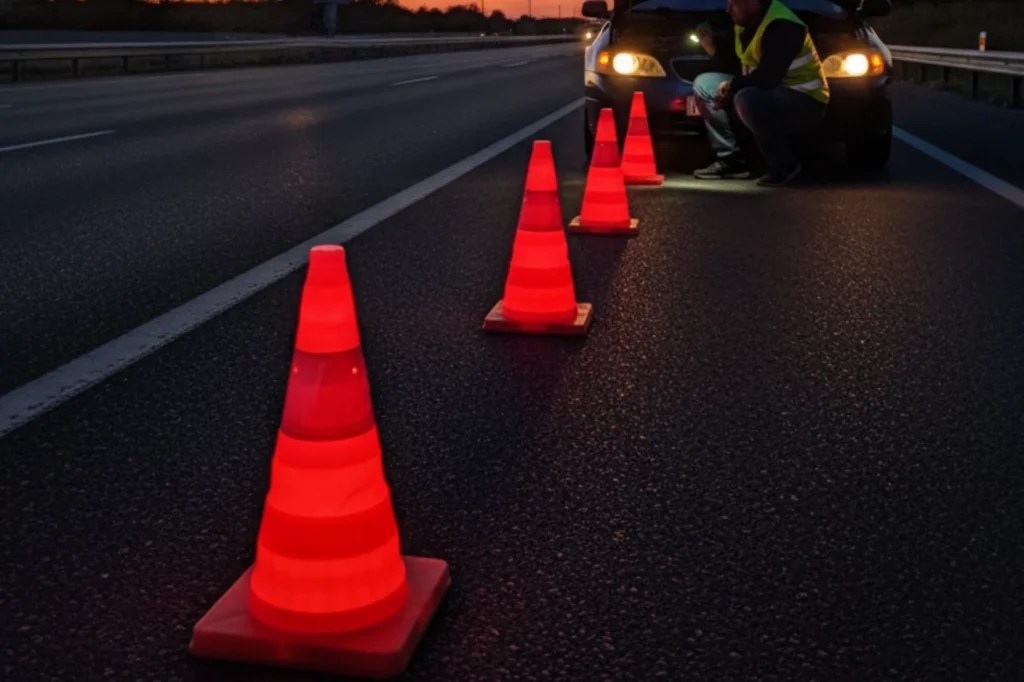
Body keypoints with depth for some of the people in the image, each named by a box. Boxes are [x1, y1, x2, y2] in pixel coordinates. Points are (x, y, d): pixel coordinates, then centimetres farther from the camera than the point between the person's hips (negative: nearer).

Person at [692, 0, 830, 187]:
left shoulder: (781, 27, -25)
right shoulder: (745, 23, 3)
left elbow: (767, 79, -32)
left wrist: (731, 85, -19)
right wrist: (714, 48, -7)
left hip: (805, 103, -10)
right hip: (768, 95, 10)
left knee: (747, 100, -40)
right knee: (704, 84, 4)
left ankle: (785, 165, -18)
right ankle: (731, 159, 2)